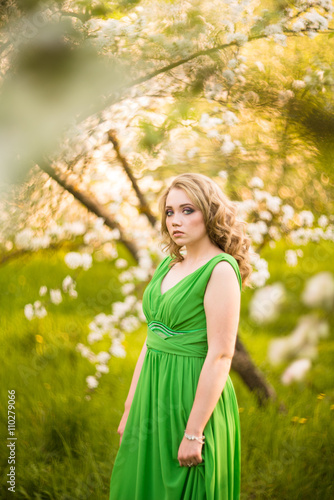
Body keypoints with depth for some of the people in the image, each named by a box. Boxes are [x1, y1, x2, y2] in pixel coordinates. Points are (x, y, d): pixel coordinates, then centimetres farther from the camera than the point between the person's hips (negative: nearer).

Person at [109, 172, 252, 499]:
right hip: (153, 397, 8)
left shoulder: (221, 269, -14)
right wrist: (130, 409, 14)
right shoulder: (168, 265, 10)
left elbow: (221, 355, -19)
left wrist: (194, 433, -21)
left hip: (194, 396, -8)